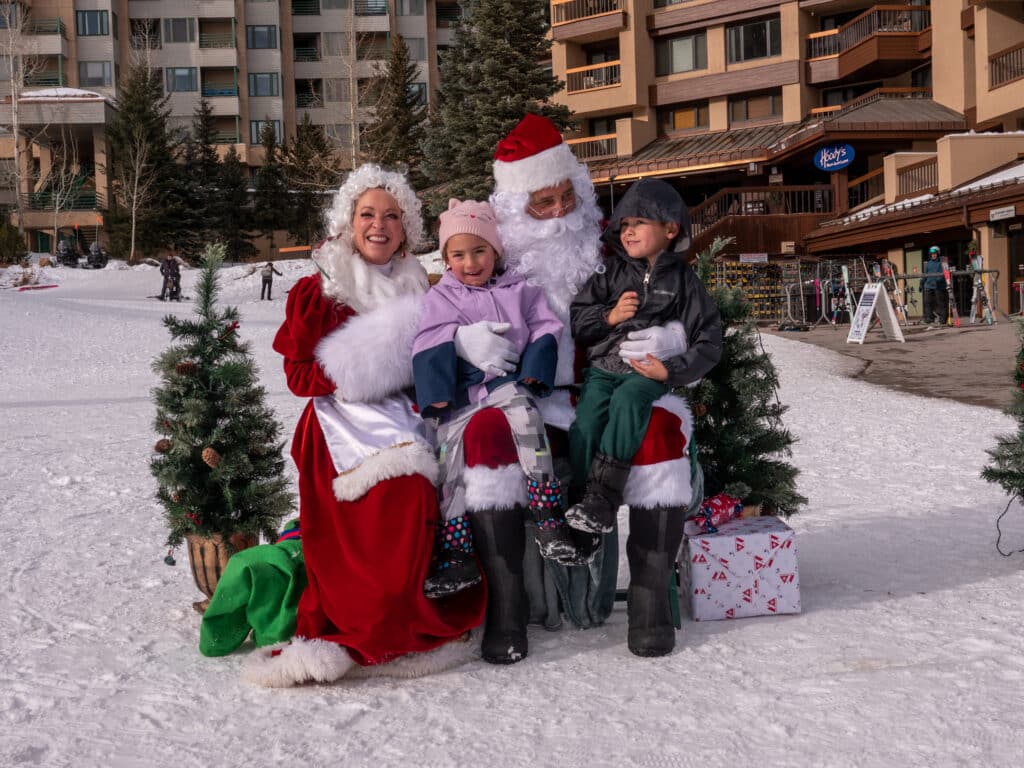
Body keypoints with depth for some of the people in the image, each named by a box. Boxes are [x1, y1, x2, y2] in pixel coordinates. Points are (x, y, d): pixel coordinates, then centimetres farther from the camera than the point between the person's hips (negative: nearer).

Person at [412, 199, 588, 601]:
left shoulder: (518, 290, 13)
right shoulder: (441, 297, 12)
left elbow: (545, 329, 10)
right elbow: (431, 349, 3)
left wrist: (533, 372, -6)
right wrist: (437, 394, -11)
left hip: (508, 381, -1)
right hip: (463, 389, 1)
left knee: (525, 413, -32)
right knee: (452, 441, -17)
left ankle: (549, 522, -32)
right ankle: (457, 555, -13)